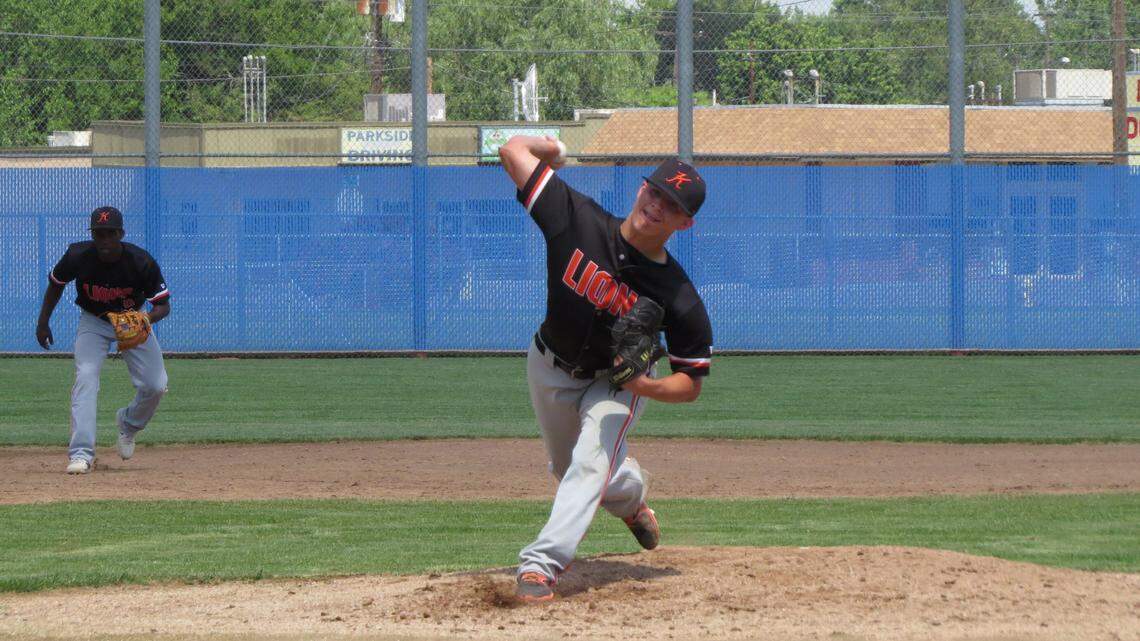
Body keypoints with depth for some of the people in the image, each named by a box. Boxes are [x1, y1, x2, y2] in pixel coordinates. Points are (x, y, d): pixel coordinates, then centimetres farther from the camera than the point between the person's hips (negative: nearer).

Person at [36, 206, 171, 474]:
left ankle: (129, 423, 27)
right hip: (93, 322, 0)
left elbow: (163, 304, -20)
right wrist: (43, 322, 0)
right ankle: (81, 454, -24)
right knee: (85, 378, -22)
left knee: (155, 386, -7)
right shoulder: (78, 256, -24)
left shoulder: (141, 262, -27)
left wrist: (148, 318, -41)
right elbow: (56, 283, -2)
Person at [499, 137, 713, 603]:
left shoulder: (679, 301, -31)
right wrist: (549, 148, -6)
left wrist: (645, 385, -41)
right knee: (569, 469, 23)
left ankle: (543, 563, -32)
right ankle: (630, 497, 54)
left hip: (617, 383, -3)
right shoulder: (578, 220, -31)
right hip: (549, 368, 3)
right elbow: (514, 150, -27)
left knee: (591, 463, -27)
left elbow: (691, 384, -22)